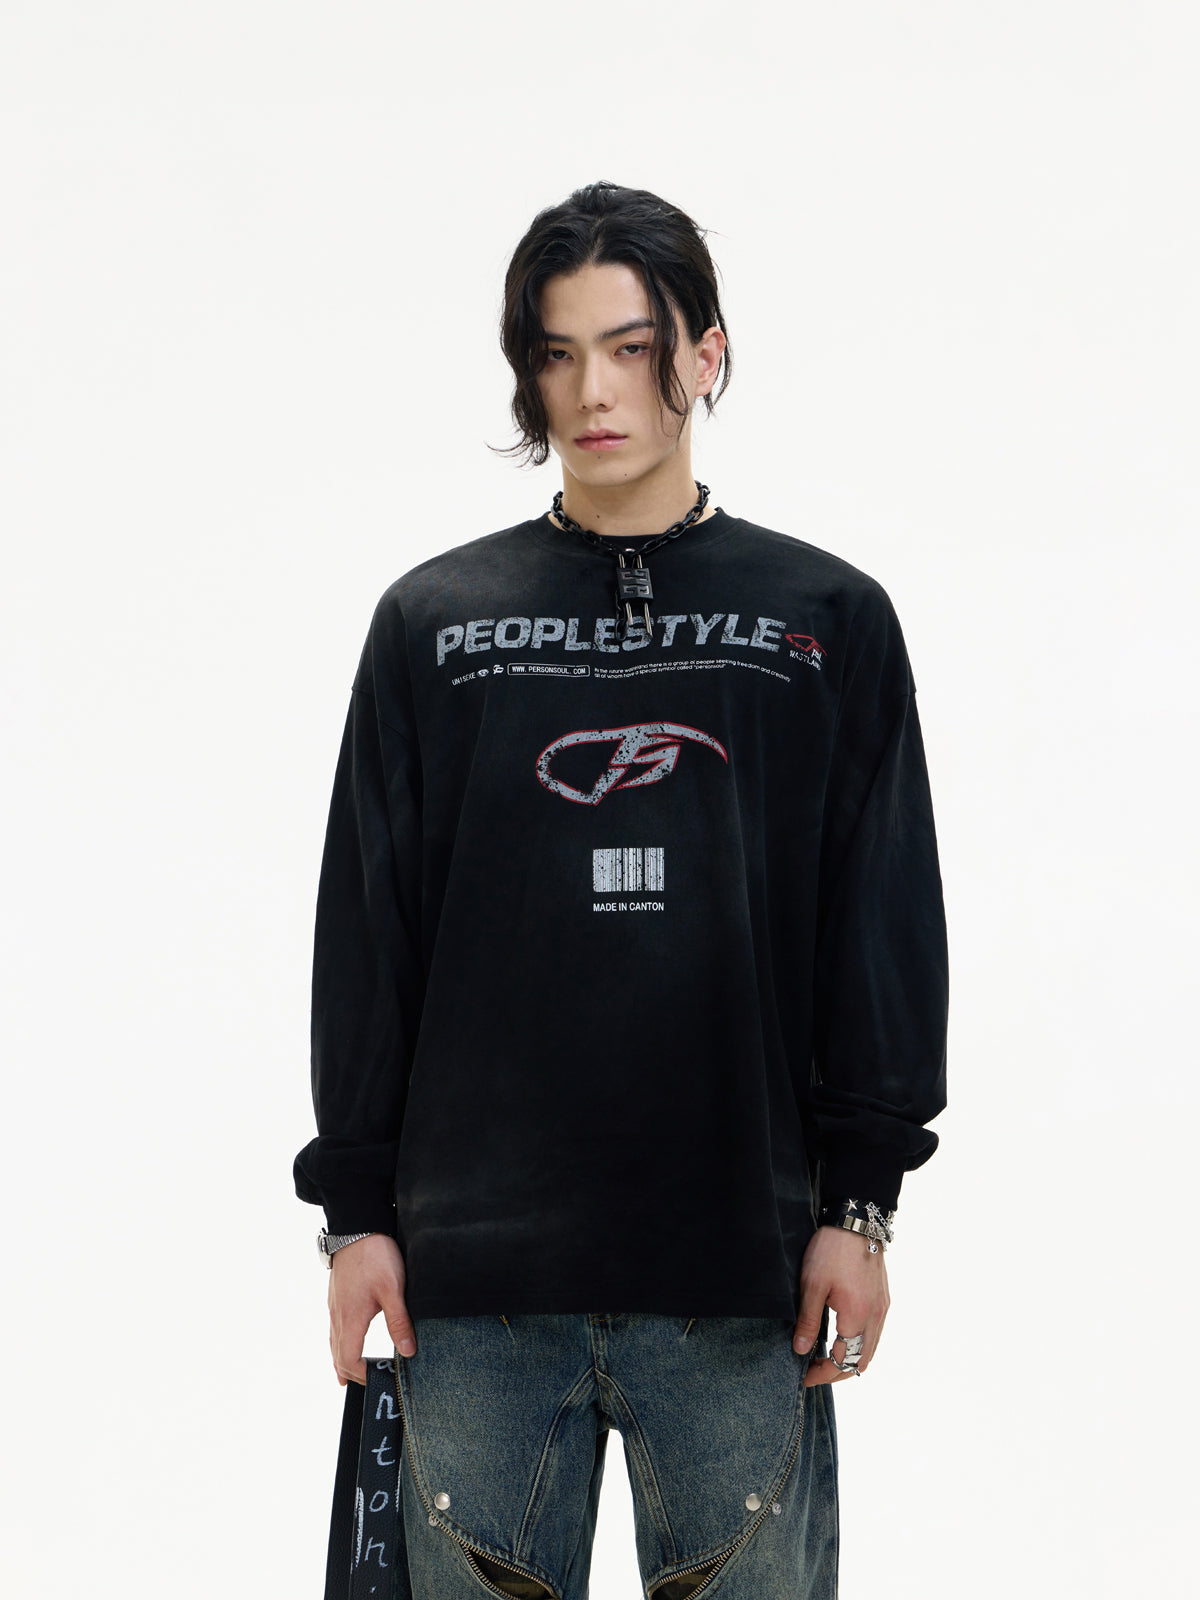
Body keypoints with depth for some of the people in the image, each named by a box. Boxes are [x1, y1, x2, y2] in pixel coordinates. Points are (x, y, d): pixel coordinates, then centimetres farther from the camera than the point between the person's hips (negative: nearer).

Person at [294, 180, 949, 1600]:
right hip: (476, 1272, 1)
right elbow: (367, 933, 8)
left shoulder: (830, 619, 8)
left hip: (742, 1269, 0)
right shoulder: (432, 622, 9)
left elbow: (887, 929, 6)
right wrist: (355, 1207, 4)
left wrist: (860, 1202, 0)